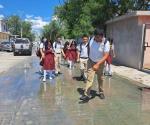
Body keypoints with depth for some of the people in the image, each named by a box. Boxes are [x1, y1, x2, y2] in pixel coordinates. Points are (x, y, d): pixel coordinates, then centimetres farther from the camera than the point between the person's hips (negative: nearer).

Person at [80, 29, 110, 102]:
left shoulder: (106, 43, -25)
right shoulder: (92, 39, -14)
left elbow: (105, 56, -30)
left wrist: (97, 64, -42)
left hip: (100, 63, -1)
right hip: (91, 61, 2)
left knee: (100, 78, 15)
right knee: (89, 78, -8)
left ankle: (101, 92, 35)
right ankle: (87, 95, -10)